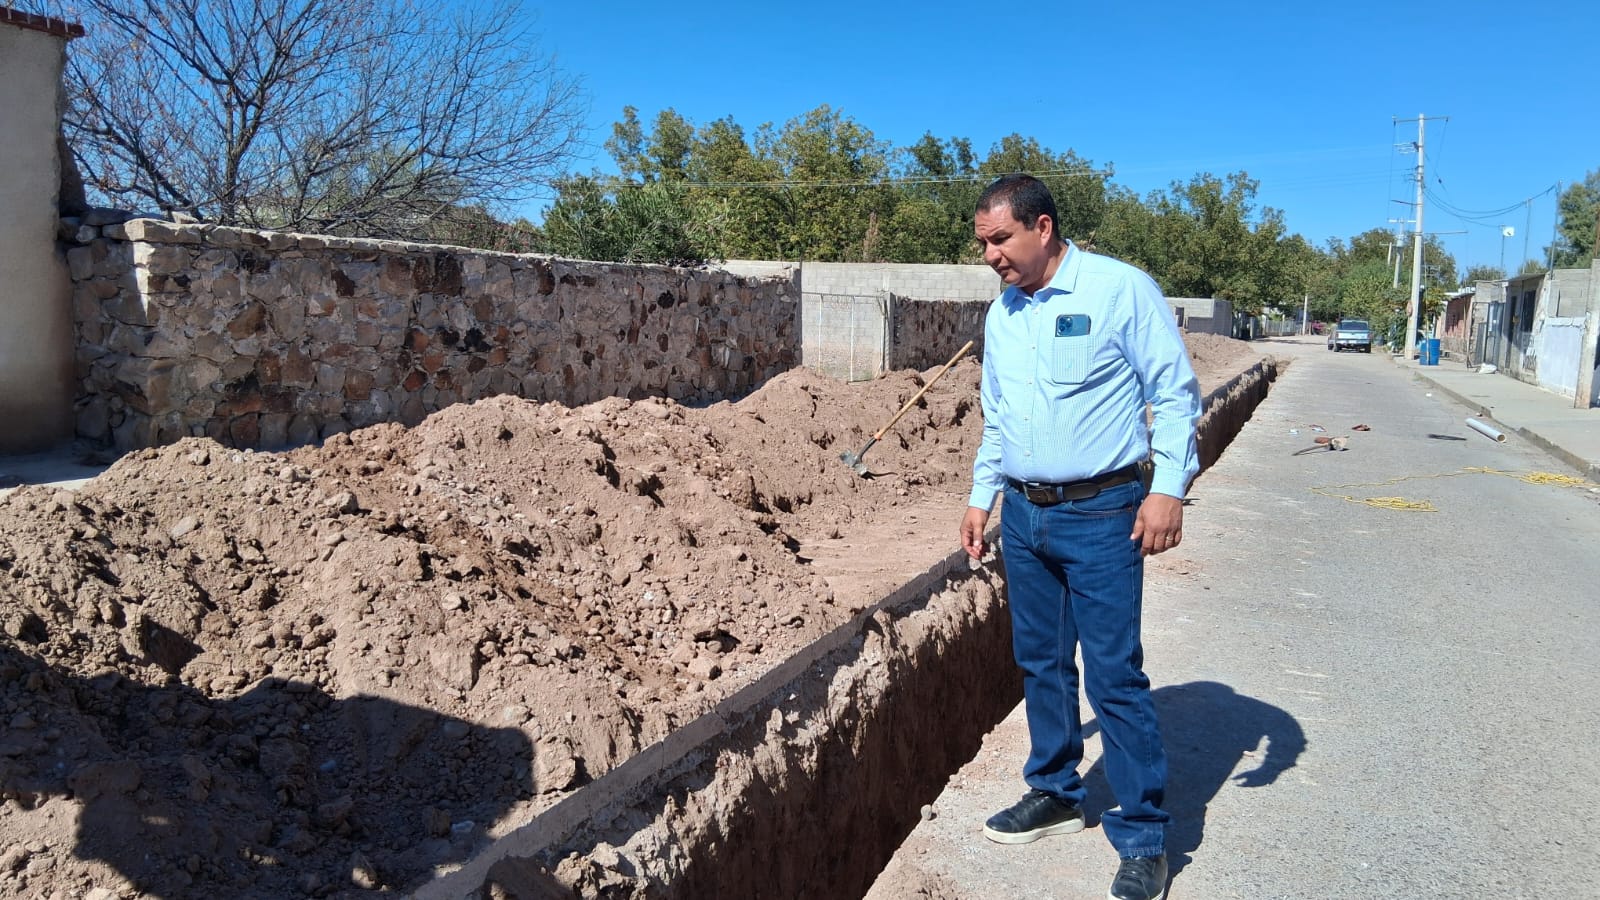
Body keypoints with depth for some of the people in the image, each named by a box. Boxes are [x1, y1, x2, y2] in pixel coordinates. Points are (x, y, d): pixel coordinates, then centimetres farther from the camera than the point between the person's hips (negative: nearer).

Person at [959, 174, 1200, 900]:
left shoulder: (1121, 289, -9)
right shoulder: (1001, 314, 10)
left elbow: (1175, 394, -9)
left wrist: (1168, 487, -17)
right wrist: (980, 497, 17)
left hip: (1100, 515, -6)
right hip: (1024, 515, 7)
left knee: (1113, 676, -4)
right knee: (1040, 664, 15)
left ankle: (1142, 836, 10)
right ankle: (1054, 793, 33)